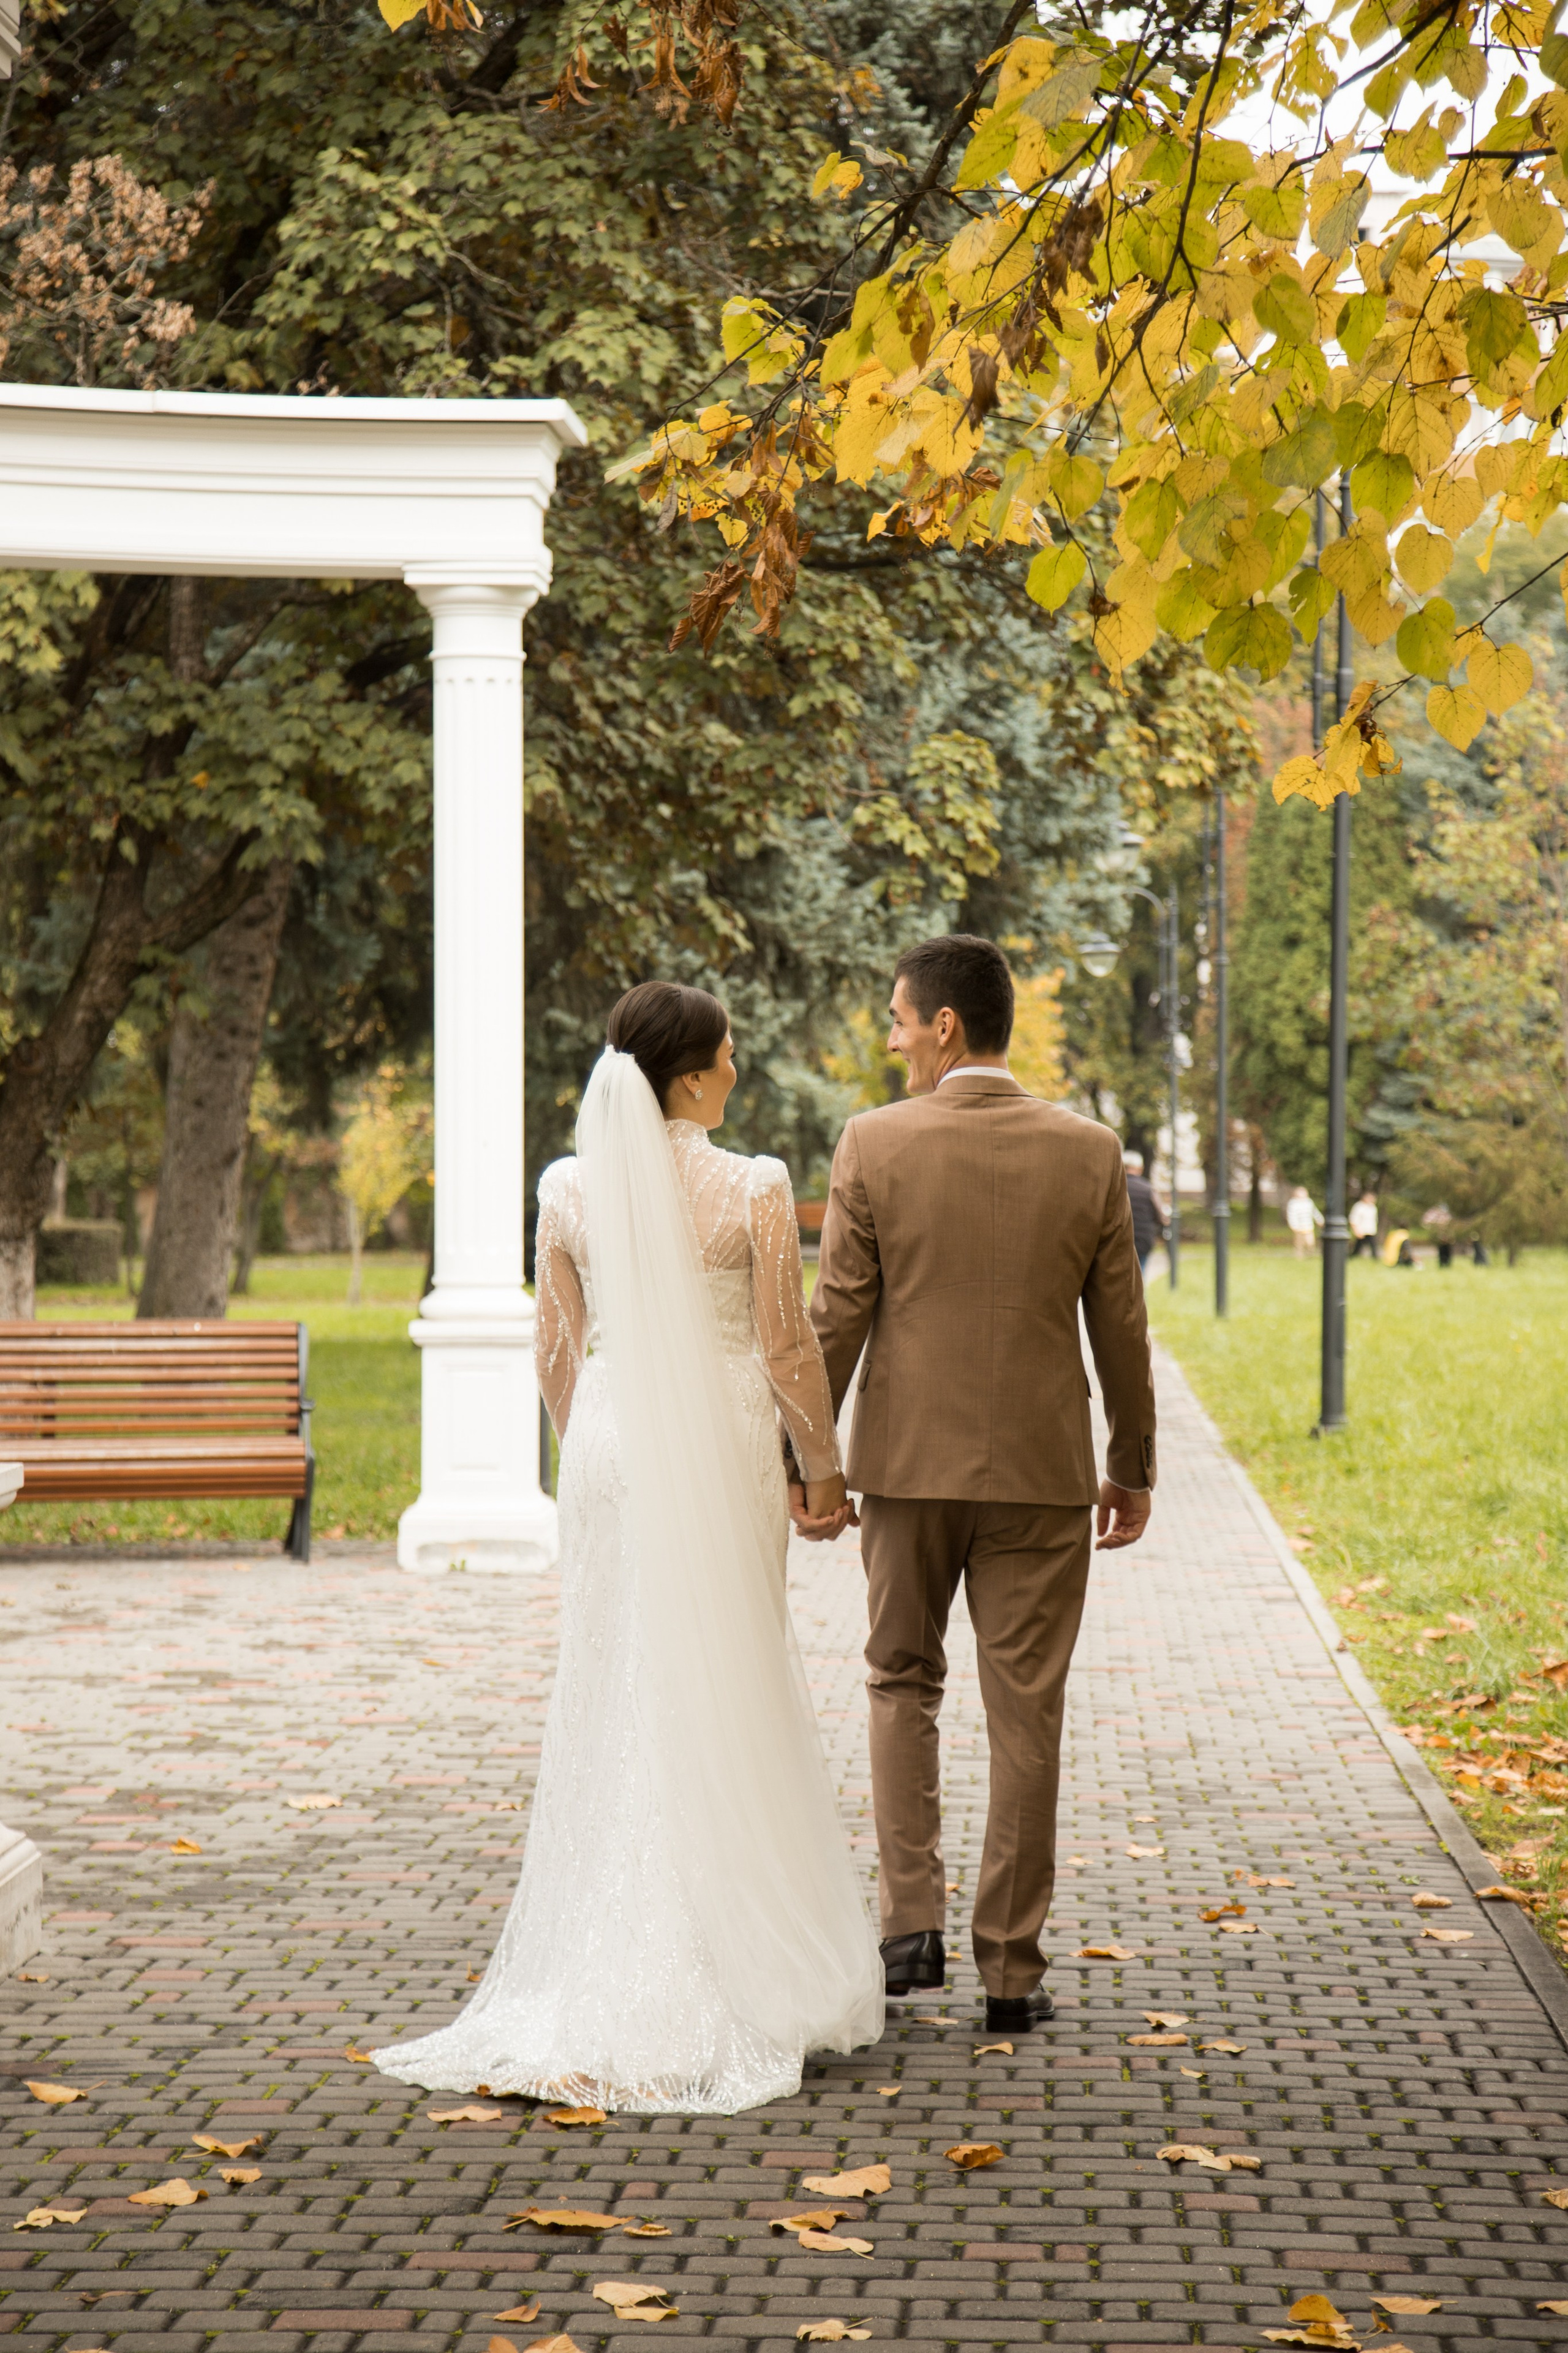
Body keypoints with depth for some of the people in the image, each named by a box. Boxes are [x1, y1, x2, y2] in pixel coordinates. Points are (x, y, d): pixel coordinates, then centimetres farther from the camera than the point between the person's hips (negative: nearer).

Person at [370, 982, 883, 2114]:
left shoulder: (570, 1190, 0)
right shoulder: (753, 1190, -11)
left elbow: (558, 1350, 6)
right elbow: (788, 1348, -8)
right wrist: (824, 1469, 4)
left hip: (609, 1441, 3)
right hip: (720, 1448, -3)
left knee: (614, 1688, 11)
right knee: (728, 1691, 6)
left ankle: (604, 1969, 13)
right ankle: (730, 1966, 10)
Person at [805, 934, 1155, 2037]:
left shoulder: (874, 1145, -8)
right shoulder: (1088, 1152, -3)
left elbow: (836, 1318, -6)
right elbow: (1121, 1327, 1)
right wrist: (1134, 1468, 12)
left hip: (909, 1461, 0)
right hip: (1041, 1470, 0)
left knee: (903, 1683, 18)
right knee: (1025, 1715, 6)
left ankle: (913, 1923, 7)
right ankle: (1011, 1970, 9)